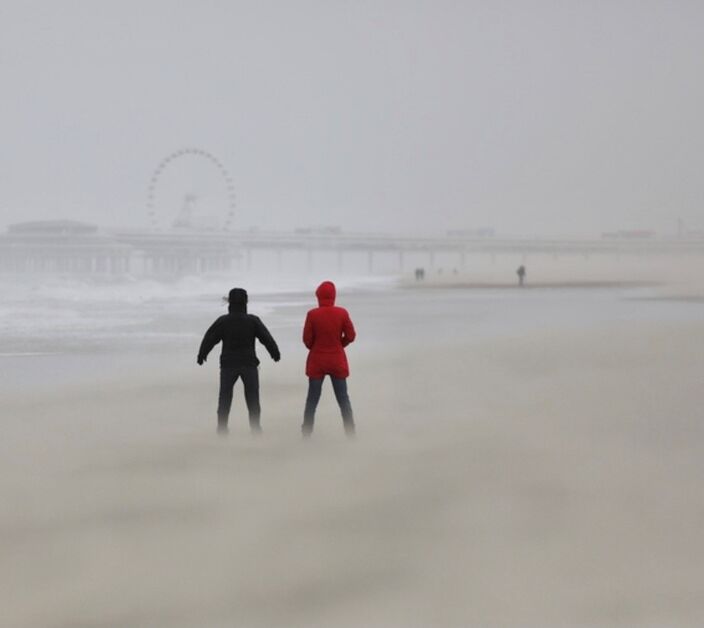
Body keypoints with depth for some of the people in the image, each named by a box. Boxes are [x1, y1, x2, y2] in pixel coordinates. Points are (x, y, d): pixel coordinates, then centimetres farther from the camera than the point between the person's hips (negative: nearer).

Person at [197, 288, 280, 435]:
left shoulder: (223, 321, -8)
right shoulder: (253, 321, -8)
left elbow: (209, 339, -2)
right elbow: (267, 338, -2)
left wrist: (201, 355, 14)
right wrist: (275, 353, 14)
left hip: (228, 364, 0)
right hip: (249, 364, 0)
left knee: (225, 396, 9)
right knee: (252, 397, 9)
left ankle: (222, 427, 5)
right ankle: (255, 427, 5)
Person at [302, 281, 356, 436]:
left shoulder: (312, 314, -12)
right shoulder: (342, 313, -9)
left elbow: (307, 339, -7)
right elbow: (350, 336, -5)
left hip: (316, 361, -1)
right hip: (338, 362, 1)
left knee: (312, 400, 8)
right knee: (343, 399, 9)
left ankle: (306, 434, 8)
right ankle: (351, 433, 8)